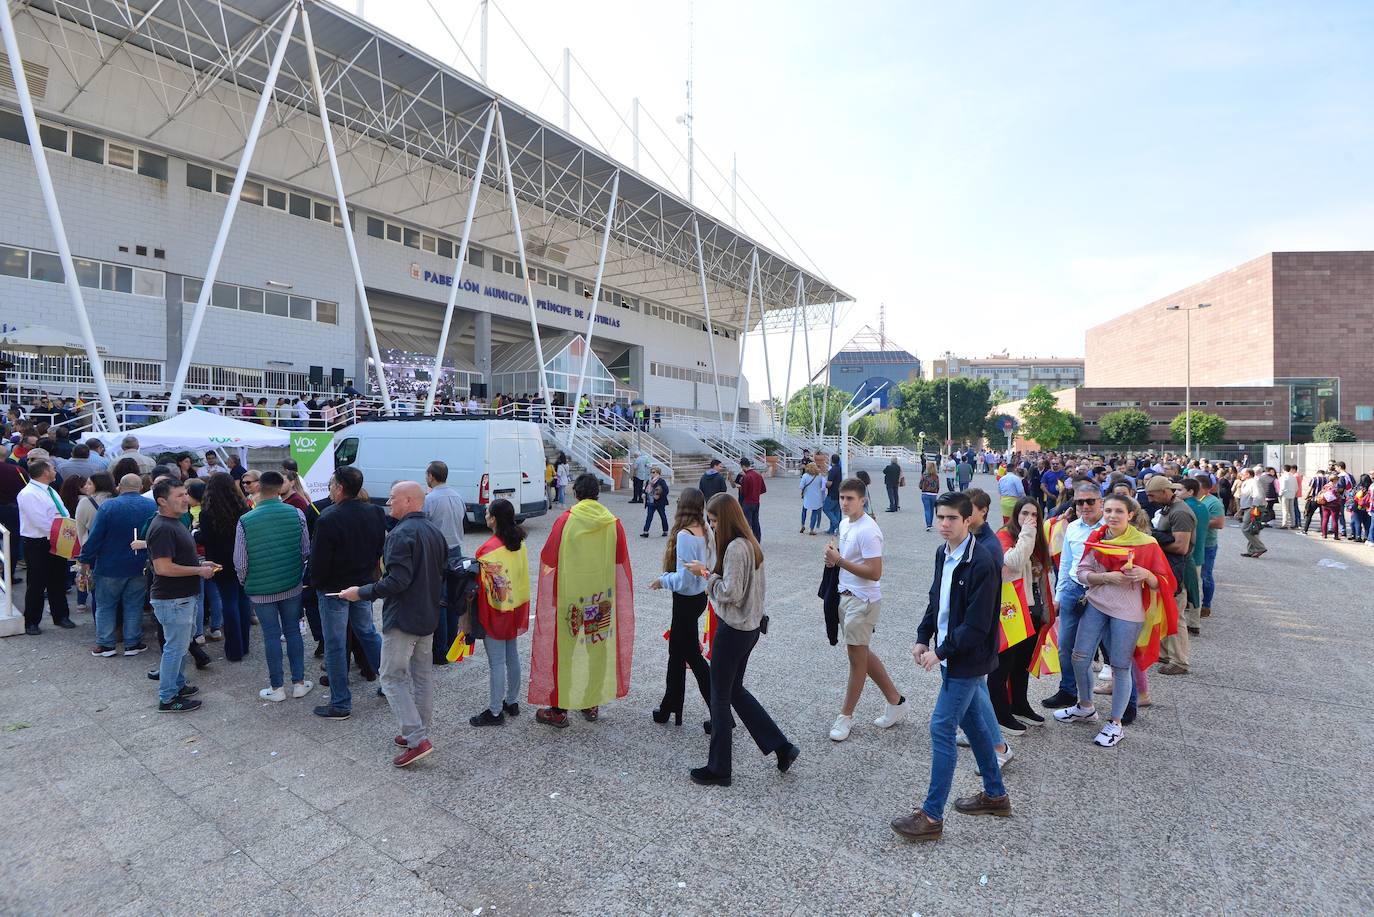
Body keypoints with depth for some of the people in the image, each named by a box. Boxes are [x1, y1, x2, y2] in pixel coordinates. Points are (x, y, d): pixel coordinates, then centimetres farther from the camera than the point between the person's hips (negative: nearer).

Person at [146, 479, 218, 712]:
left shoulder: (175, 523, 11)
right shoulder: (162, 528, -22)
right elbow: (163, 567, -28)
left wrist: (200, 563, 9)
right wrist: (199, 571, -19)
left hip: (184, 597, 10)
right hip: (172, 599, -10)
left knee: (181, 644, 21)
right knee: (175, 647, 0)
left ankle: (178, 685, 35)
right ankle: (167, 699, 12)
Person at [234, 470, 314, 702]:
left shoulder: (245, 521, -14)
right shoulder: (296, 514, -10)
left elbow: (240, 563, -8)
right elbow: (306, 551, -2)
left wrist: (245, 583, 11)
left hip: (261, 589, -1)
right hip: (292, 586, 2)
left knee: (271, 636, 8)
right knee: (293, 631, 13)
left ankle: (277, 688, 19)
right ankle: (299, 683, 20)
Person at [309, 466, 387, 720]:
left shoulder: (328, 519, -22)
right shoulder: (375, 513, -2)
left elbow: (318, 559, -16)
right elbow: (380, 549, 6)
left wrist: (316, 582, 2)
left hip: (334, 589, -6)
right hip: (364, 584, 6)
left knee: (335, 646, 5)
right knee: (368, 632, 23)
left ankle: (340, 705, 15)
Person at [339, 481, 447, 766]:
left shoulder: (401, 534, -20)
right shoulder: (435, 531, 8)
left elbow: (397, 581, -26)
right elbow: (443, 573, 14)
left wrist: (362, 592, -15)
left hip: (402, 618, -9)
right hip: (429, 616, 9)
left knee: (392, 678, 1)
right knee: (423, 674, 16)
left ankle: (417, 739, -3)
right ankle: (420, 731, 27)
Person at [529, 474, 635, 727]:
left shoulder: (565, 520, -10)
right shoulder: (612, 523, -4)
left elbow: (548, 559, -5)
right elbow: (621, 564, 2)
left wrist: (550, 596, 9)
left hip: (569, 596, -2)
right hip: (602, 598, 3)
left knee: (564, 649, 8)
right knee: (597, 648, 15)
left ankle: (559, 709, 15)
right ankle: (592, 704, 26)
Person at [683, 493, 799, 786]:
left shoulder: (734, 548, -22)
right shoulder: (750, 544, 8)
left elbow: (731, 593, -24)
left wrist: (706, 573, -13)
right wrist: (712, 573, 8)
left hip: (733, 630, -10)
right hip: (751, 625, 10)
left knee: (720, 696, 5)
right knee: (735, 689, 21)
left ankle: (719, 769, 20)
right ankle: (781, 747, 25)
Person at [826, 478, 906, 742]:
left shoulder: (868, 531, -21)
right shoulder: (844, 524, 8)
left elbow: (875, 572, -25)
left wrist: (839, 560, -25)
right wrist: (833, 556, 0)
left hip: (863, 600, -10)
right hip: (847, 595, 10)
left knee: (857, 656, 3)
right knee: (861, 653, 17)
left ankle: (846, 716, 17)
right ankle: (896, 701, 31)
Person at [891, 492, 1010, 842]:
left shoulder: (982, 563, -24)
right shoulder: (943, 553, 3)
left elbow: (977, 624, -23)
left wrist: (941, 652, -18)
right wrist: (923, 638, 5)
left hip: (968, 660, -9)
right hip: (951, 655, 9)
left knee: (942, 728, -5)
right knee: (971, 720, 20)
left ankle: (932, 816, 7)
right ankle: (995, 795, 39)